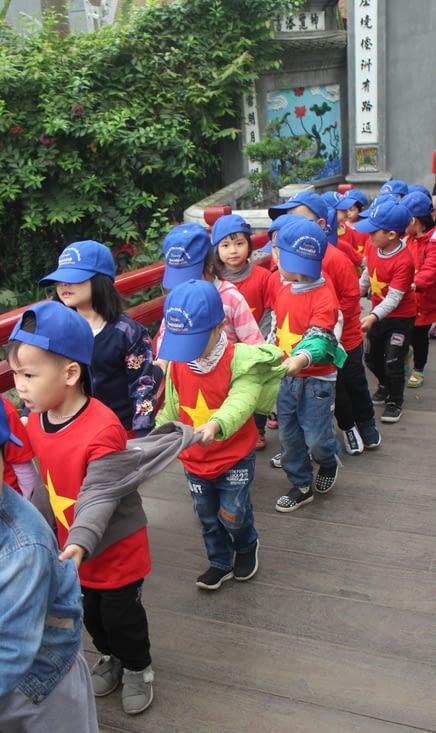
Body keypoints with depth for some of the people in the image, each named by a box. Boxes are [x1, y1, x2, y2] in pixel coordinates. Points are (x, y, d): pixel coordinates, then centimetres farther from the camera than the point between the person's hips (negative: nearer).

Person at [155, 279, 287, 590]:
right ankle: (220, 563, 44)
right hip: (194, 459, 5)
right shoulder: (176, 364, -7)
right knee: (207, 517, 19)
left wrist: (217, 424, -57)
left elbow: (242, 400, -39)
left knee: (232, 514, 8)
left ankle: (247, 546, 43)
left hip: (235, 457, -4)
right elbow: (171, 408, 4)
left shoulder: (240, 359, -23)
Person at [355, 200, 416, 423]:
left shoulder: (403, 261, -29)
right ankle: (385, 385, 45)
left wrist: (373, 317, -41)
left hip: (400, 317, -7)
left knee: (393, 362, -3)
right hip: (377, 314, 7)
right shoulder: (373, 248, -8)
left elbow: (394, 297, -31)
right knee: (371, 358, 17)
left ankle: (395, 402, 21)